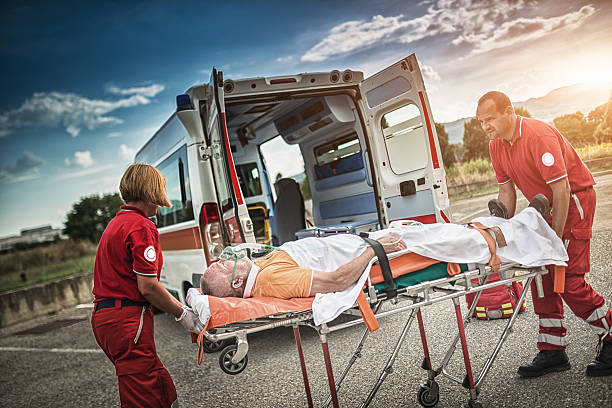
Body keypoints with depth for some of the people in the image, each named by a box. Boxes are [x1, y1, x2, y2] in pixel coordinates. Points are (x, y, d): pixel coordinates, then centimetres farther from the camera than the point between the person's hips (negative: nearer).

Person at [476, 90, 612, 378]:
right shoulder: (496, 145, 1)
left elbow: (562, 189, -26)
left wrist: (556, 238, -22)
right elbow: (506, 191, 7)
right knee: (542, 274, 3)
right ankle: (552, 352, 10)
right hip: (547, 205, 8)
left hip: (575, 199, -8)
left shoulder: (539, 136, -25)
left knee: (569, 278, -12)